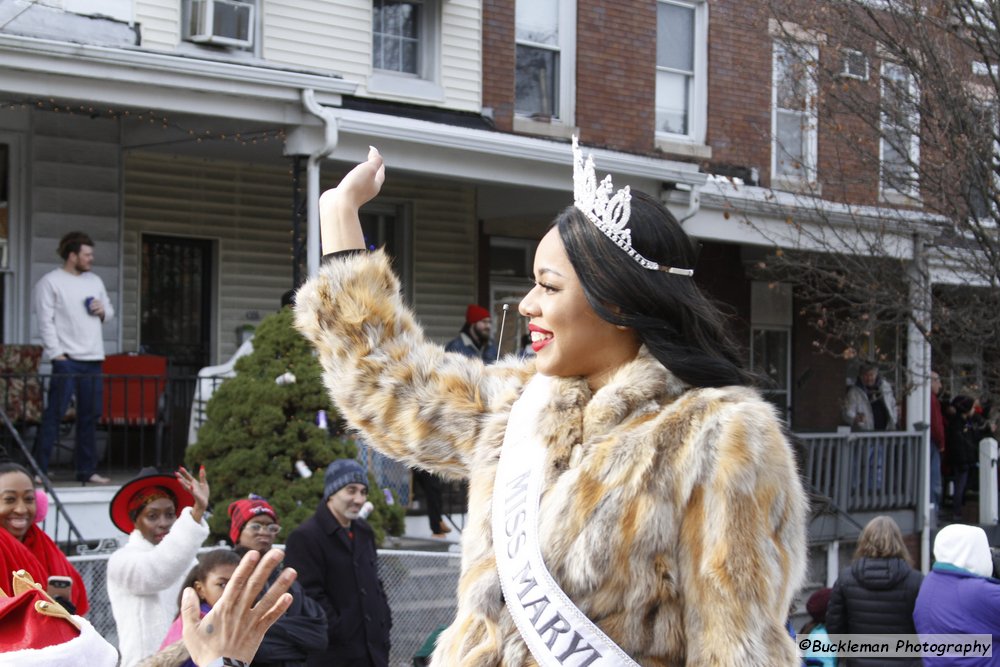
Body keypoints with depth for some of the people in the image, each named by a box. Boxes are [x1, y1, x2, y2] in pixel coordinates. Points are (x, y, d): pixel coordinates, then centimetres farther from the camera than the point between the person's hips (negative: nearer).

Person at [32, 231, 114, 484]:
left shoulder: (94, 280, 17)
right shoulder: (50, 282, -3)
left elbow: (110, 311, 26)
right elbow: (45, 321, -8)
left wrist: (103, 311, 2)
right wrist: (57, 354, -14)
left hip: (93, 359, 6)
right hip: (66, 360, -6)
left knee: (89, 415, 7)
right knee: (55, 413, -7)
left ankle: (87, 470, 13)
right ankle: (40, 468, -4)